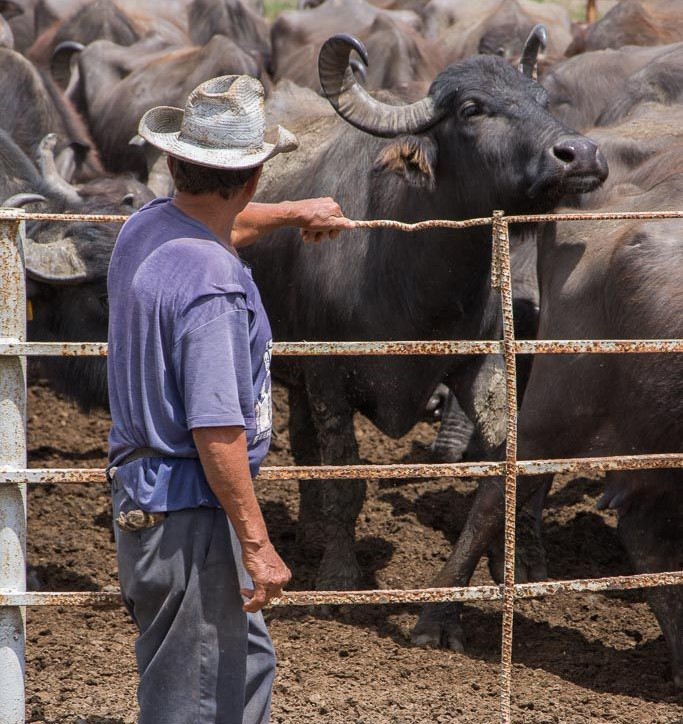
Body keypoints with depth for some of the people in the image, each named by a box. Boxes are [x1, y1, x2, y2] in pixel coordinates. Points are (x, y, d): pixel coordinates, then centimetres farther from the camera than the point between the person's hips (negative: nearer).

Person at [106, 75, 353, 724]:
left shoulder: (145, 228, 4)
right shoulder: (212, 286, -25)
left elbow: (213, 227, 31)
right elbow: (217, 430, -27)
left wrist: (293, 213, 46)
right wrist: (257, 546, -22)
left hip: (140, 493, 10)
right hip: (189, 517, -10)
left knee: (247, 661, 22)